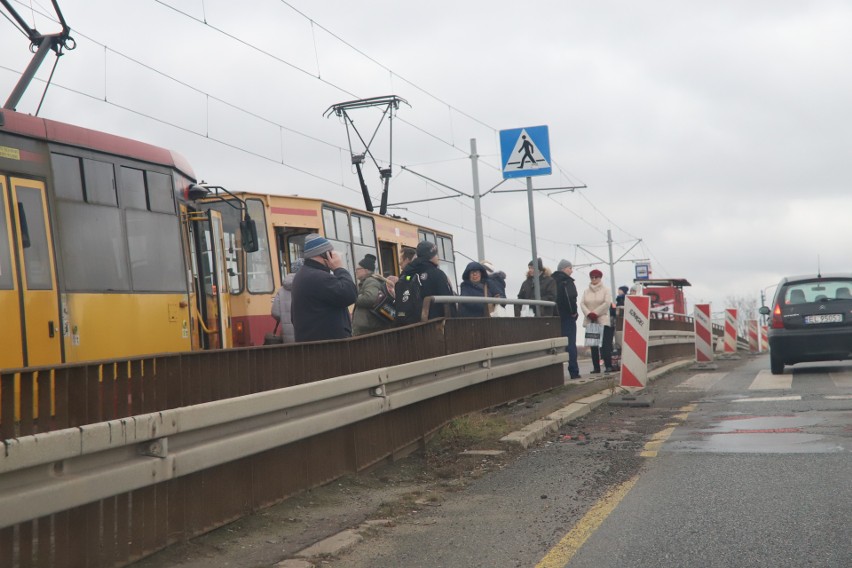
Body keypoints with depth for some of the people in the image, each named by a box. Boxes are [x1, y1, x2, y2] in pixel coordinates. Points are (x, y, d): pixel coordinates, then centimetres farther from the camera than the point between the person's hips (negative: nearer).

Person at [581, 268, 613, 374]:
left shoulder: (605, 290, 3)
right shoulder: (586, 291, 12)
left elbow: (607, 303, -9)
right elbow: (582, 304, 4)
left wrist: (595, 313, -13)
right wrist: (589, 314, -13)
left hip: (603, 320, -4)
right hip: (590, 321, 4)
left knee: (605, 344, -11)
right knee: (593, 345, 4)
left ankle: (608, 366, -10)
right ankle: (596, 367, 7)